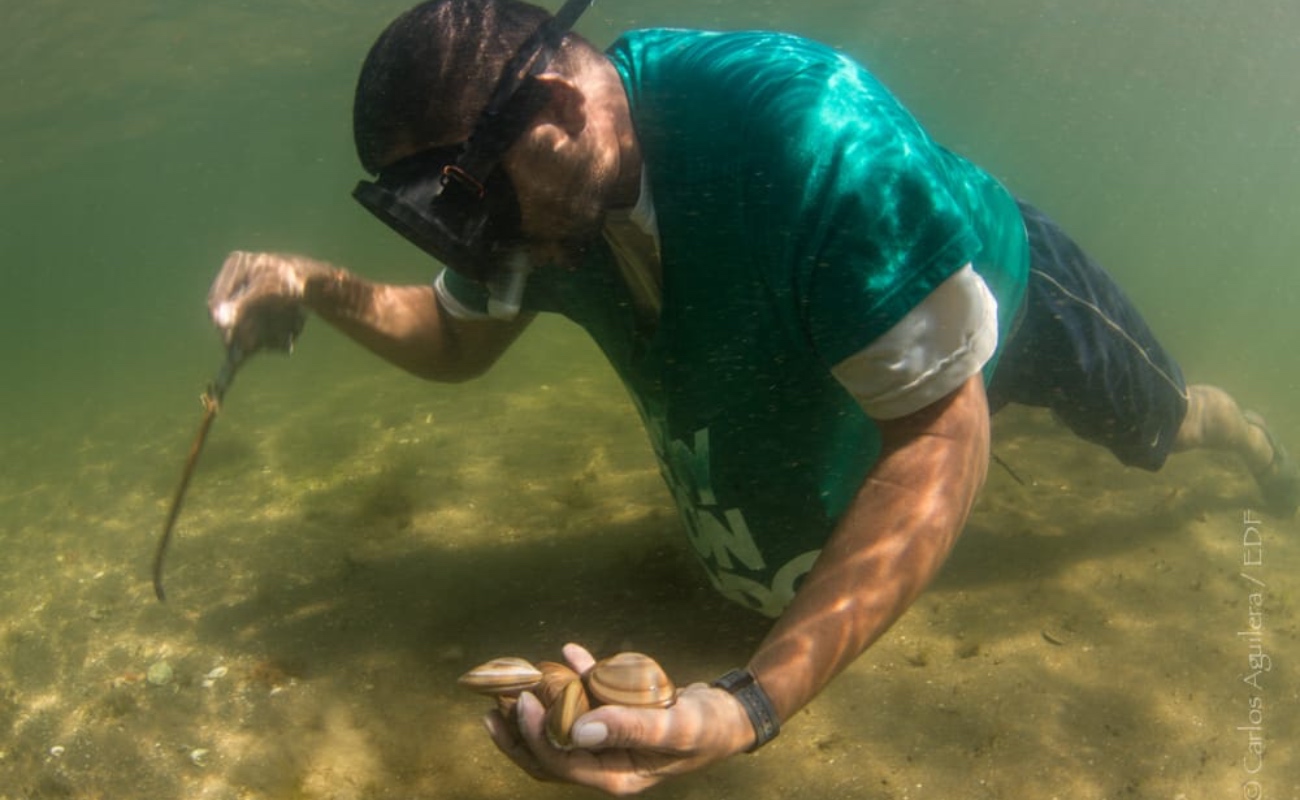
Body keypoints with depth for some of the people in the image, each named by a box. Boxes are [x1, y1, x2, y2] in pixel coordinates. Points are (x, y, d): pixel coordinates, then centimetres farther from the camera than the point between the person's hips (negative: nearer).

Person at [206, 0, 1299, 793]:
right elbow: (458, 339, -7)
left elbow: (939, 433, -45)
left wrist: (750, 707, -56)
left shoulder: (808, 129, -48)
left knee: (1156, 422, 23)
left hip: (990, 280, -5)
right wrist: (316, 286, -28)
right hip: (810, 347, 6)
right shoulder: (528, 182, -25)